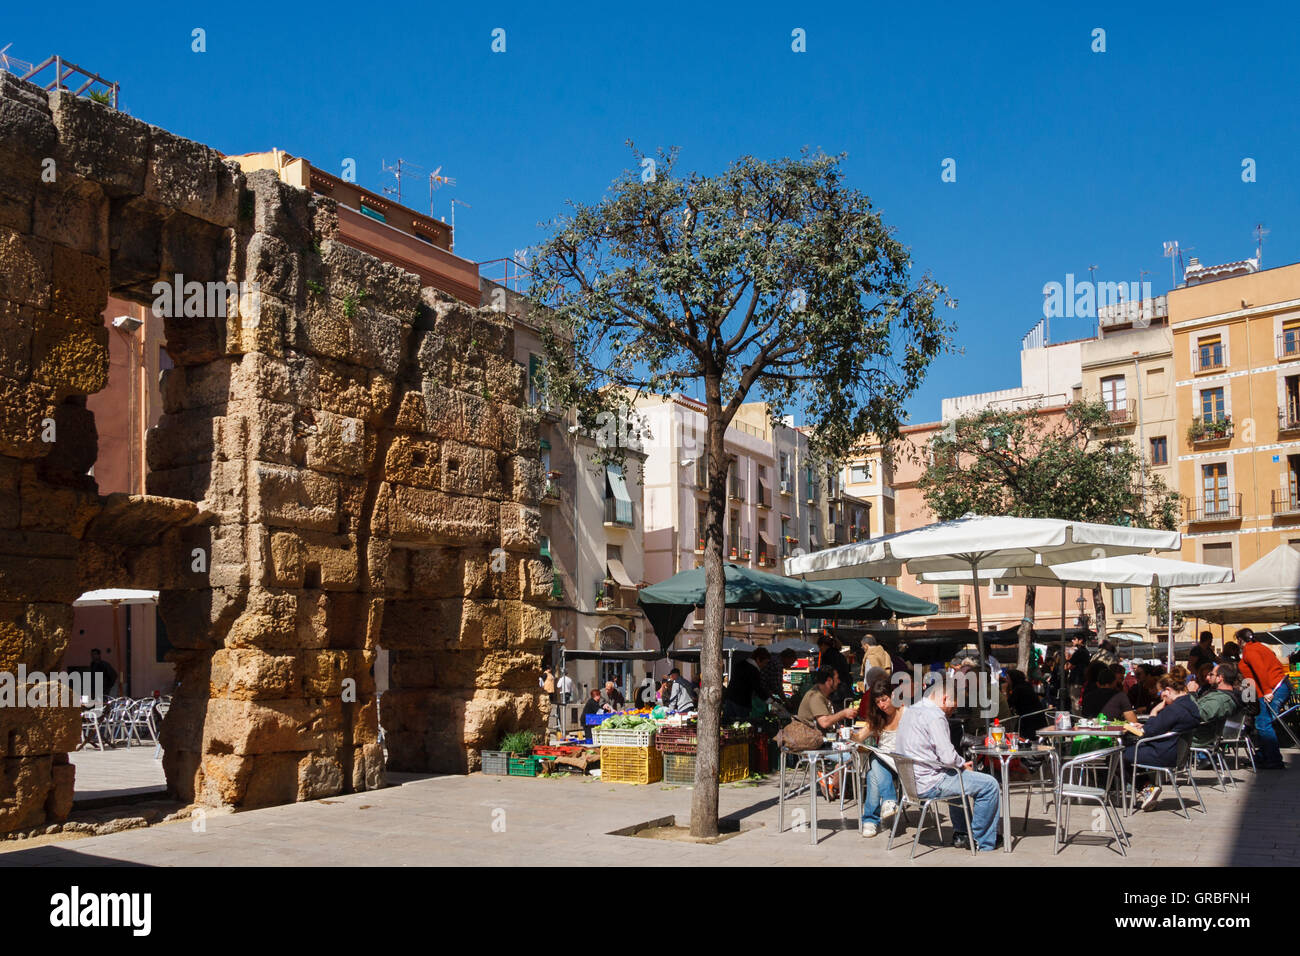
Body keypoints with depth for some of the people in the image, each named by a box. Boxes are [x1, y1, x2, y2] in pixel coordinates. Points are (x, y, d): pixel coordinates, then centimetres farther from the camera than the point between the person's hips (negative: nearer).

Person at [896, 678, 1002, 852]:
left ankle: (960, 832, 37)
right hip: (929, 784, -10)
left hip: (911, 782, 10)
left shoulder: (909, 711, 12)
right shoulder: (935, 716, -18)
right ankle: (983, 841, 9)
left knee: (956, 778, 36)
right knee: (990, 785, -2)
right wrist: (963, 765, 0)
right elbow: (948, 757, -23)